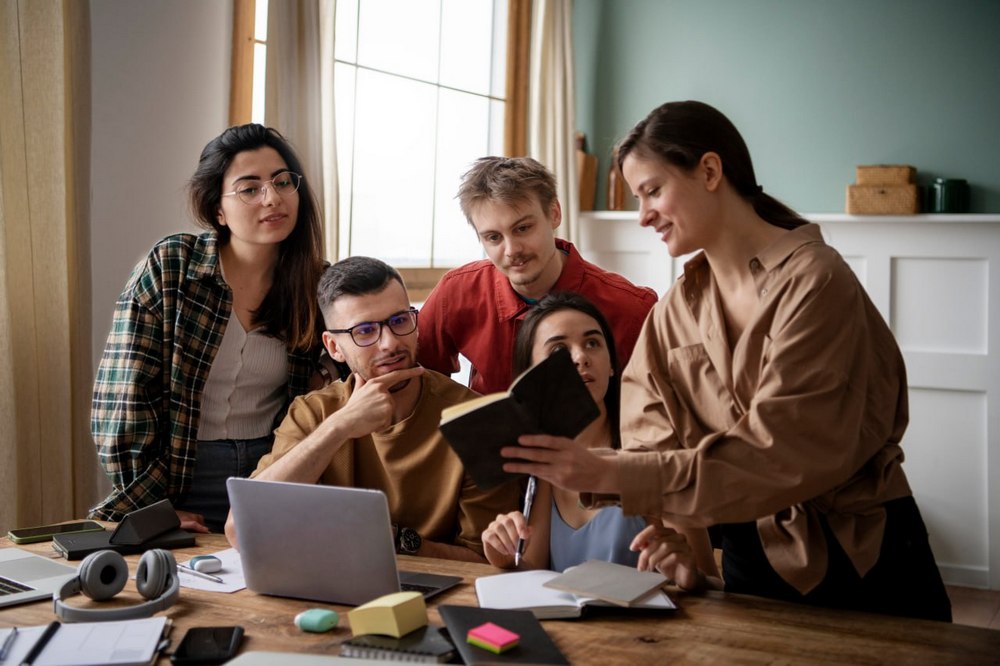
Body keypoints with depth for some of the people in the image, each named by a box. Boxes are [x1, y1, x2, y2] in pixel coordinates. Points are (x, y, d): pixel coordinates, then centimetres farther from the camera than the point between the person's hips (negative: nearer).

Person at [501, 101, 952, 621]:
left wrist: (611, 475, -32)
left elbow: (779, 454, -27)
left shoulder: (813, 281, -19)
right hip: (752, 555, 5)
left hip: (859, 563, -5)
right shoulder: (674, 311, 2)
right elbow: (651, 441, -6)